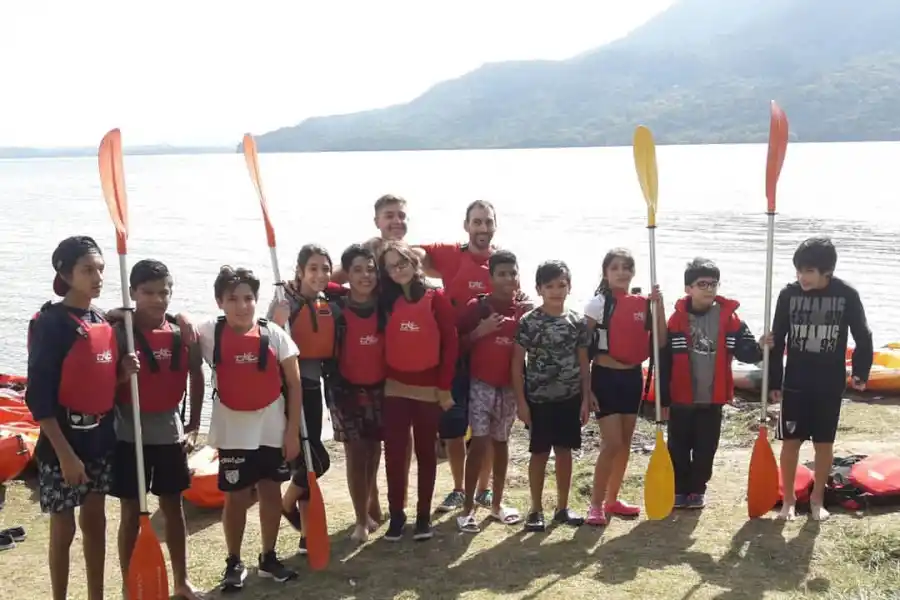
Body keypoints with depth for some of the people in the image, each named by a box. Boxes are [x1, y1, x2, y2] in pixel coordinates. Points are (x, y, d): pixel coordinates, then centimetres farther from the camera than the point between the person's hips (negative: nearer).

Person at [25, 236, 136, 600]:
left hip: (100, 438, 7)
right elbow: (39, 395, -18)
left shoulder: (104, 322, 7)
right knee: (64, 529, 4)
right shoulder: (49, 323, -15)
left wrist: (123, 372, -5)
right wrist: (65, 452, -21)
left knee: (95, 522, 16)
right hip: (63, 441, -7)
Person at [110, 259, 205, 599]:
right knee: (132, 512, 7)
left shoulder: (182, 333, -1)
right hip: (130, 434, -3)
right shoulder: (120, 332, -11)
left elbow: (196, 377, 11)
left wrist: (193, 424, 11)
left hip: (170, 432, 4)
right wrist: (124, 373, -27)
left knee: (173, 507, 16)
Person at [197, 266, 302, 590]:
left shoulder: (274, 334, -7)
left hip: (272, 428, 1)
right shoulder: (209, 334, -7)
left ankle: (268, 557, 28)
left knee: (270, 491, 12)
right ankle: (234, 563, 23)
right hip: (232, 431, -1)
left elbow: (294, 384, -4)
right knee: (237, 497, 7)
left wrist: (293, 430, -5)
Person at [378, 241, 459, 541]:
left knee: (426, 452, 9)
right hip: (394, 388, 2)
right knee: (394, 453, 2)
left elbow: (451, 344, -5)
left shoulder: (436, 298, -4)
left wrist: (445, 386, -7)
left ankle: (423, 515, 18)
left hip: (428, 388, -2)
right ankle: (396, 514, 14)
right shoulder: (385, 301, 4)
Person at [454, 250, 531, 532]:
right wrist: (480, 331, -18)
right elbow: (459, 344, -5)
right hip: (481, 384, -3)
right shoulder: (477, 306, -6)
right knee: (479, 443, -7)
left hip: (509, 386, 4)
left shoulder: (524, 309, 3)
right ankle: (468, 507, 1)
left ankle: (497, 503, 23)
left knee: (501, 442, 13)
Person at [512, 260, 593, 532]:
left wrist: (586, 398, 3)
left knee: (565, 451, 10)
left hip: (570, 398, 3)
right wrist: (521, 401, -9)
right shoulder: (528, 322, -8)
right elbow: (517, 363, -6)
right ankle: (536, 509, 15)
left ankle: (562, 507, 22)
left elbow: (584, 362, 6)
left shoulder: (578, 321, 2)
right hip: (539, 398, -3)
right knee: (539, 453, 4)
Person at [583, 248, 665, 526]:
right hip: (606, 377, -5)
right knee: (612, 443, -11)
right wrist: (586, 387, -11)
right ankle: (596, 504, 1)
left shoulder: (642, 303, 4)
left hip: (633, 377, 6)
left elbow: (660, 341, -1)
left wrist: (659, 305, -11)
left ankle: (612, 499, 26)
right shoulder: (598, 303, -8)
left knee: (625, 443, 13)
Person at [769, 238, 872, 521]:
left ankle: (817, 498, 26)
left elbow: (863, 338, 1)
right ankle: (788, 499, 20)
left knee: (824, 444, 9)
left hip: (830, 385, 0)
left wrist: (861, 372, -8)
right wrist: (774, 382, -1)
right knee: (790, 442, 5)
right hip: (795, 383, 0)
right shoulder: (789, 294, -8)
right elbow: (777, 341, -1)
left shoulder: (847, 295, -11)